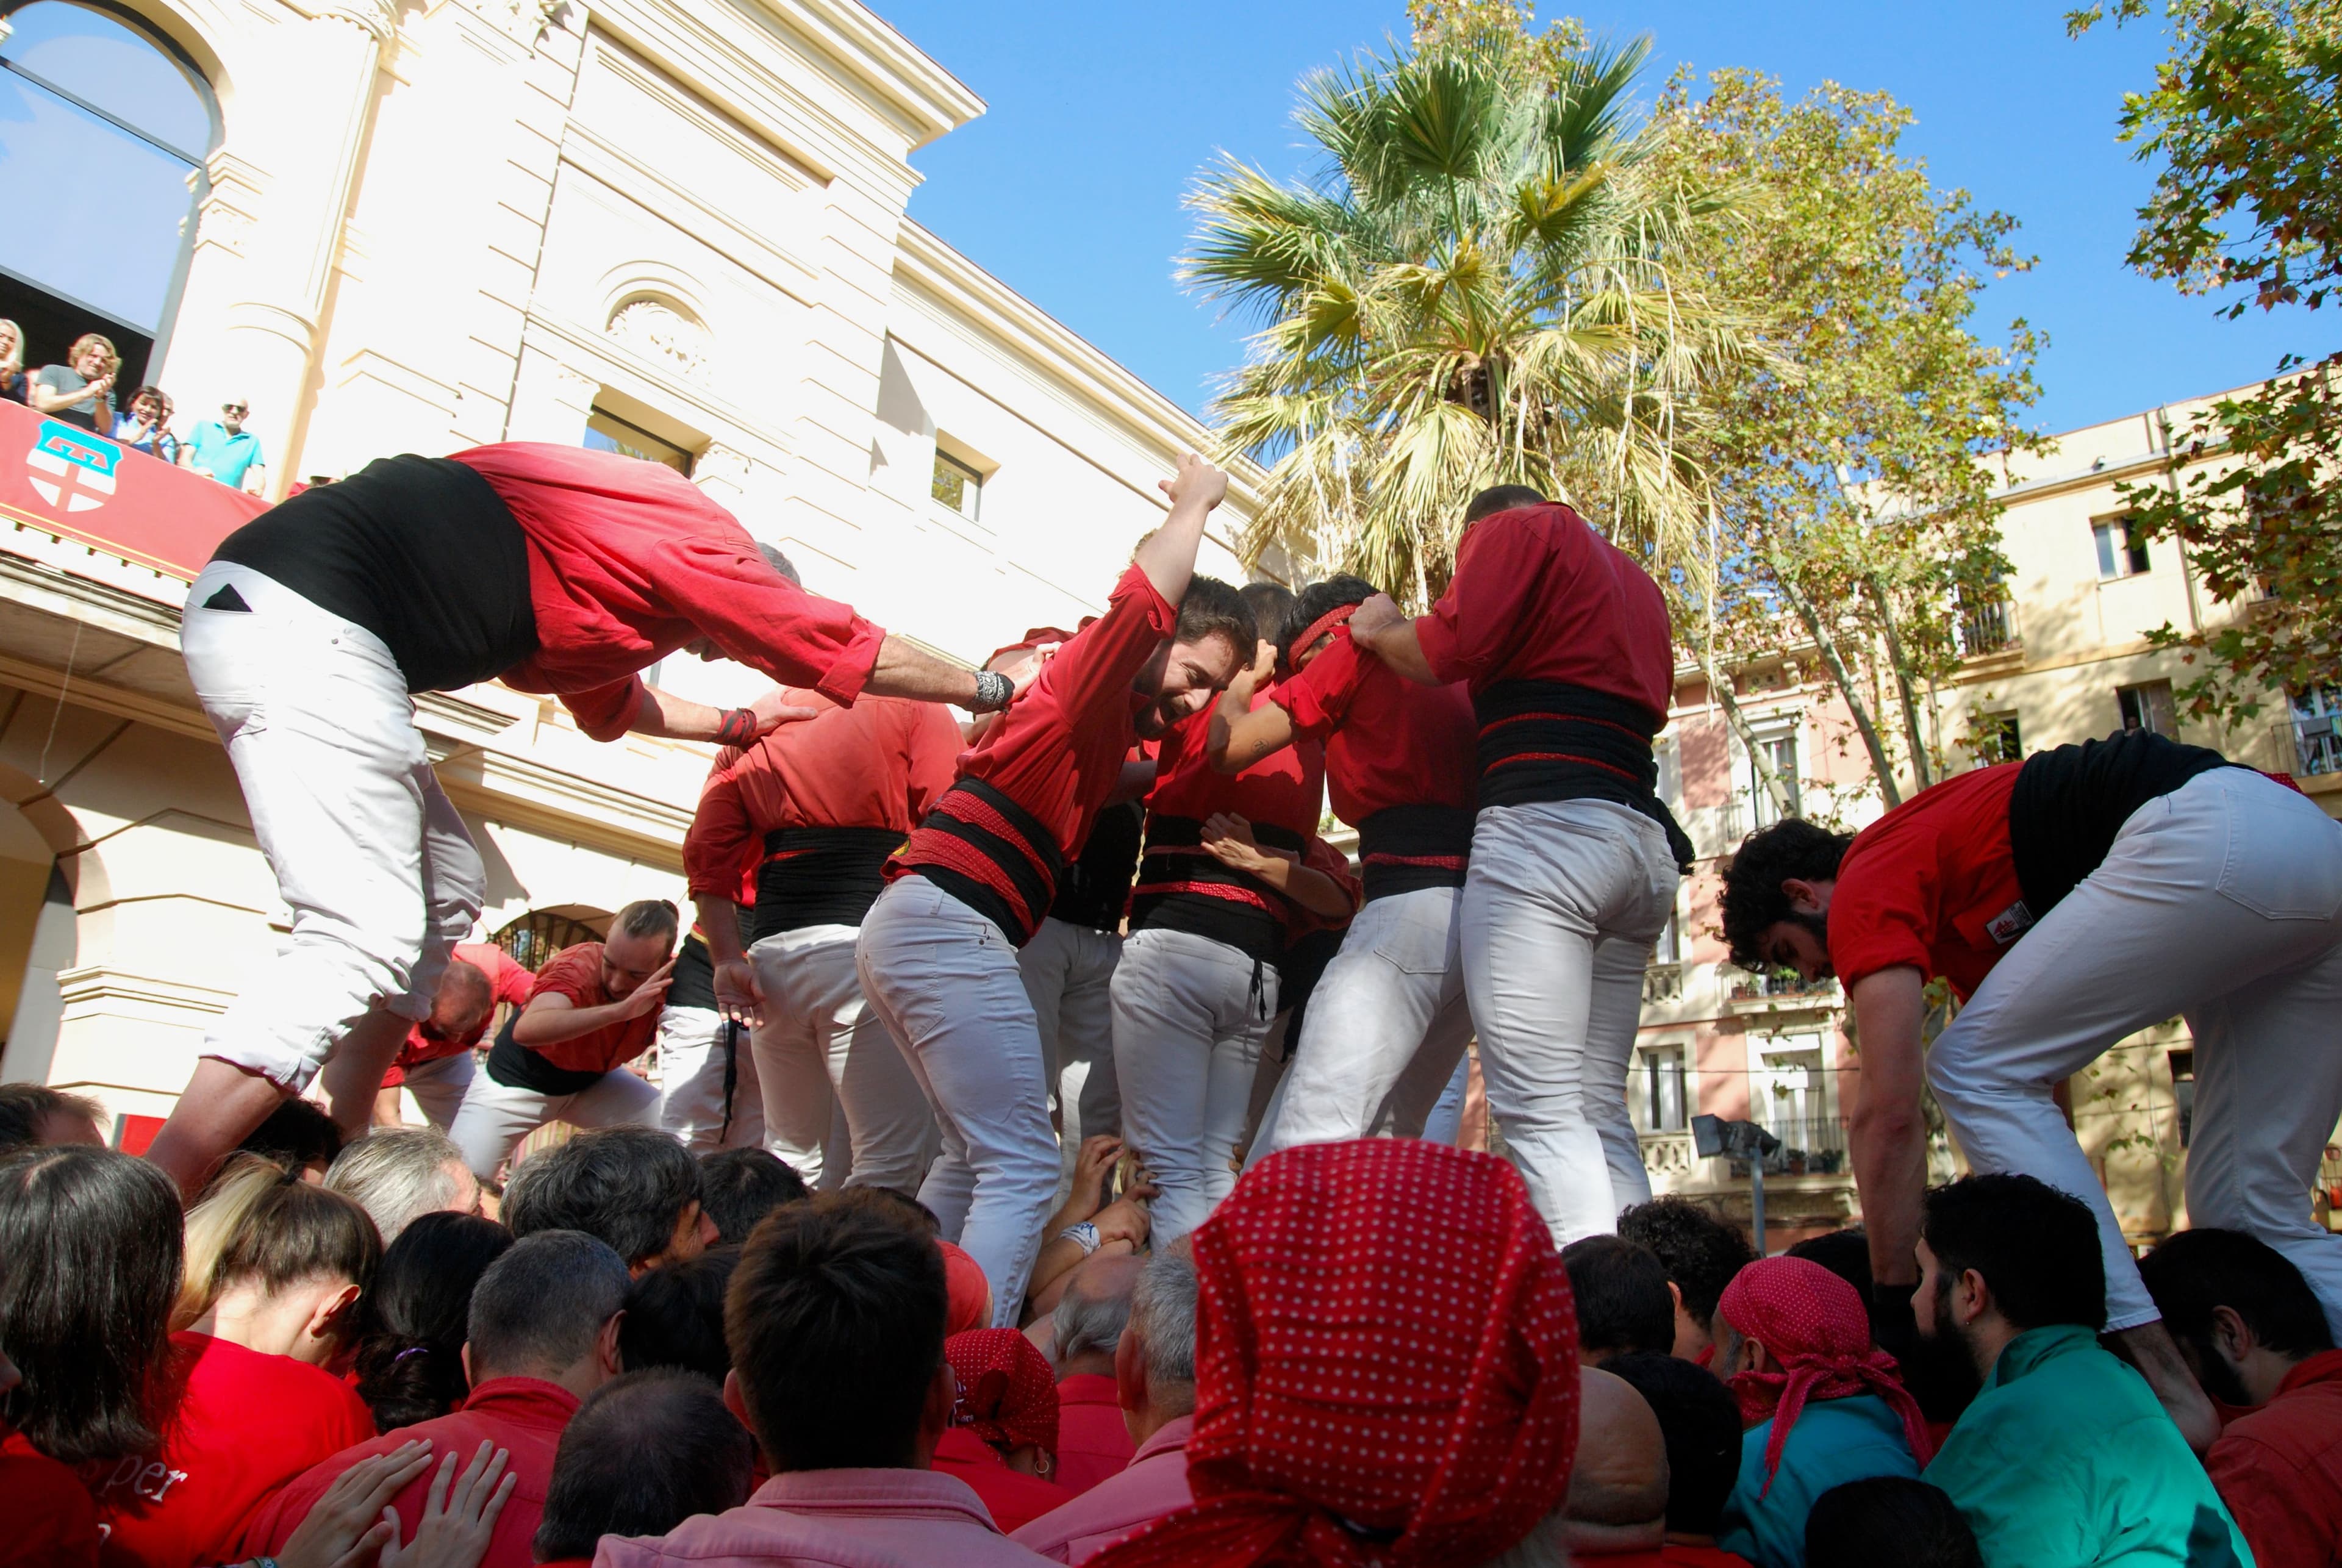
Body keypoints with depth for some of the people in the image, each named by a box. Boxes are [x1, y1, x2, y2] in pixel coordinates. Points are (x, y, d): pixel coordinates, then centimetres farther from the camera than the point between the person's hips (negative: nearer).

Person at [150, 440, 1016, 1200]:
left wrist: (734, 722, 52)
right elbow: (846, 647, 6)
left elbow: (612, 703, 44)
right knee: (365, 935, -14)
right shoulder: (689, 532, -1)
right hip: (307, 620, -11)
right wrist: (984, 689, 19)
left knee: (445, 890, 15)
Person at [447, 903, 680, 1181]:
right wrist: (620, 1010, -63)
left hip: (593, 1081, 4)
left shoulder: (670, 978, -22)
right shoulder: (578, 967, -35)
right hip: (519, 1082, -3)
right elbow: (526, 1030, -53)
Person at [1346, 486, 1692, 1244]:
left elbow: (1449, 648, -7)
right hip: (1647, 841, 9)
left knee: (1540, 1109, -13)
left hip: (1545, 822, -8)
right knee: (1599, 1109, 8)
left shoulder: (1518, 527, 9)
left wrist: (1379, 632, 14)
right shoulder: (1635, 581, 32)